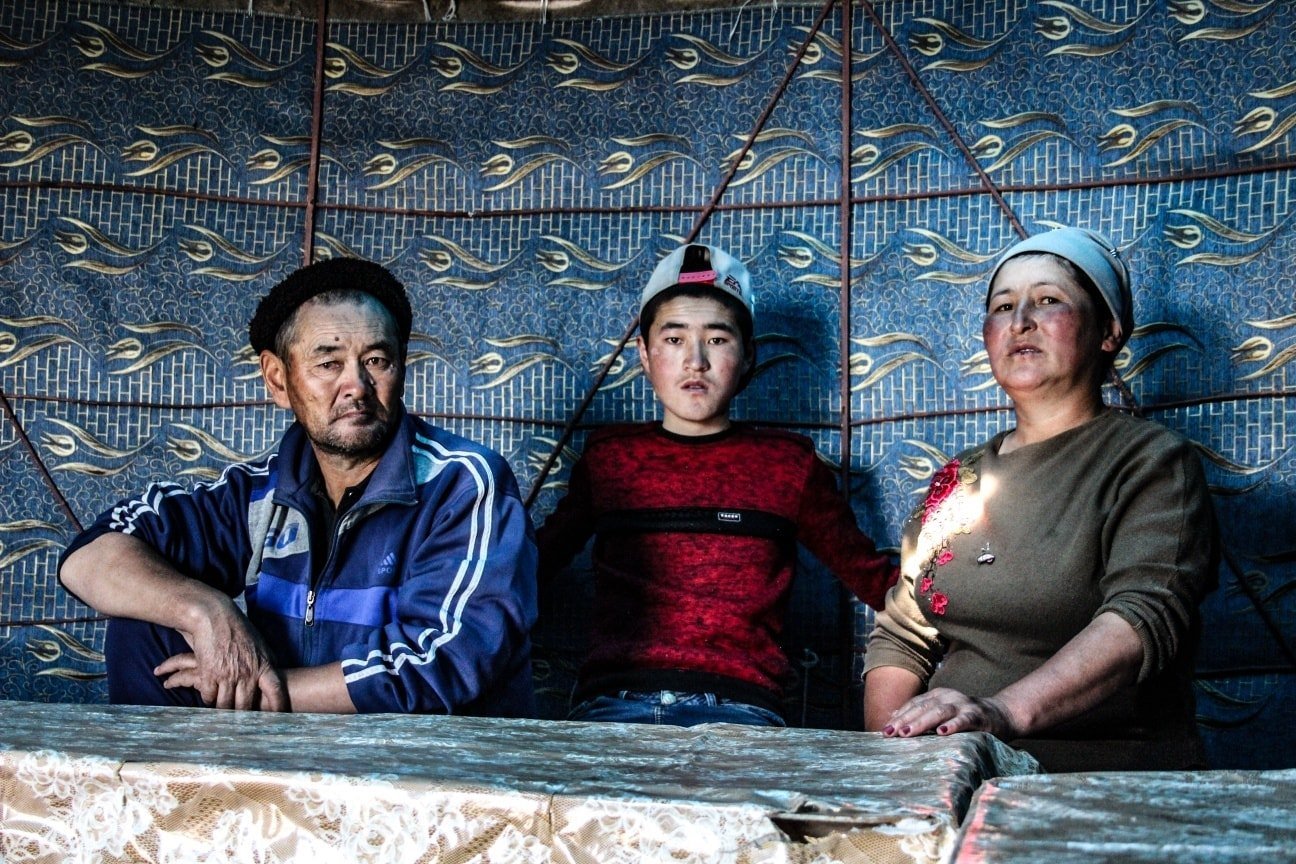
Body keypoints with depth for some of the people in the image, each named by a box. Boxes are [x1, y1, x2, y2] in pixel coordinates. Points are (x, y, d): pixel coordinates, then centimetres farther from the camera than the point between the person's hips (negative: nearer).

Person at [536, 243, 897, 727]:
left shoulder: (788, 463, 13)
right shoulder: (609, 457, 15)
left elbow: (873, 580, 15)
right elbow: (532, 566, 25)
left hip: (737, 707, -1)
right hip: (612, 702, 1)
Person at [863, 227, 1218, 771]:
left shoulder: (1152, 461, -2)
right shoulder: (958, 480, 15)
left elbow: (1146, 618, -19)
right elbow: (900, 638, 14)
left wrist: (1006, 711, -33)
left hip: (1104, 772, -3)